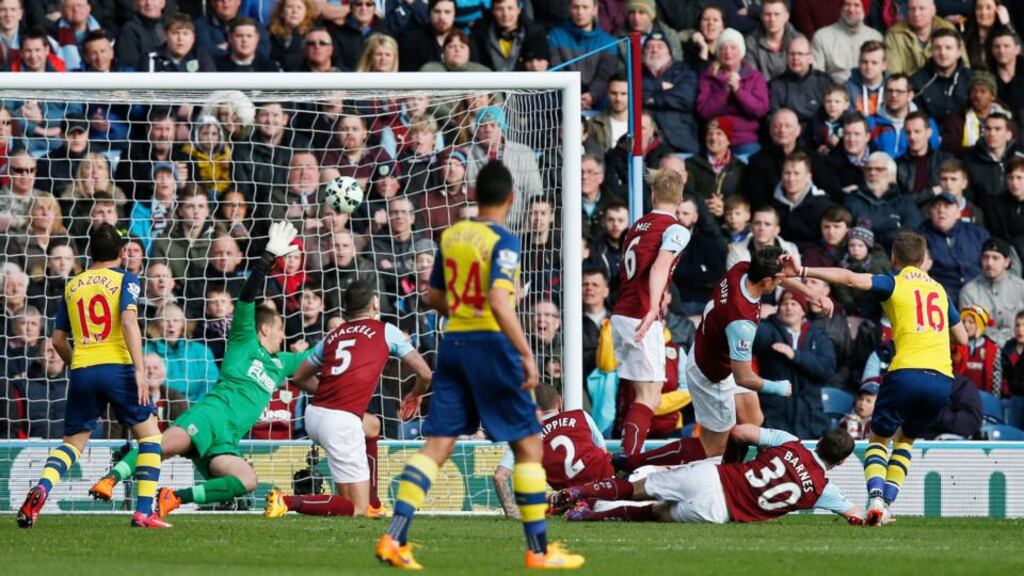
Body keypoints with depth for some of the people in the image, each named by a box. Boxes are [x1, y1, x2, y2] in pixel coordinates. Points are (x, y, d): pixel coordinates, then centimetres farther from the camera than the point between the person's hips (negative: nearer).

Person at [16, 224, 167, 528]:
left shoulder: (72, 286, 17)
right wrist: (140, 370, -16)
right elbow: (129, 321, -12)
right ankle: (144, 512, 1)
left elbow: (58, 340, 19)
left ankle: (41, 488, -17)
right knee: (149, 432, 12)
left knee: (73, 442, 13)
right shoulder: (124, 280, 3)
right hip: (116, 366, -4)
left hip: (81, 371, 4)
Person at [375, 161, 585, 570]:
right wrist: (526, 354, -24)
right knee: (528, 444, 5)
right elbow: (499, 301, -23)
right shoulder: (503, 242, -11)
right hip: (492, 344, -6)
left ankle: (394, 538, -8)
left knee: (437, 444, 4)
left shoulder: (450, 236, 8)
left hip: (453, 342, 6)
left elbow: (435, 297, 18)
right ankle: (539, 549, 7)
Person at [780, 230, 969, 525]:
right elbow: (962, 338, 29)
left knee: (878, 438, 12)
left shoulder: (893, 284, 5)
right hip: (942, 378, 4)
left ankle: (876, 498, -12)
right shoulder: (939, 290, 21)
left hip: (907, 372, -4)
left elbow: (850, 279, -12)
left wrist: (803, 271, -15)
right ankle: (887, 503, 12)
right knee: (905, 440, 25)